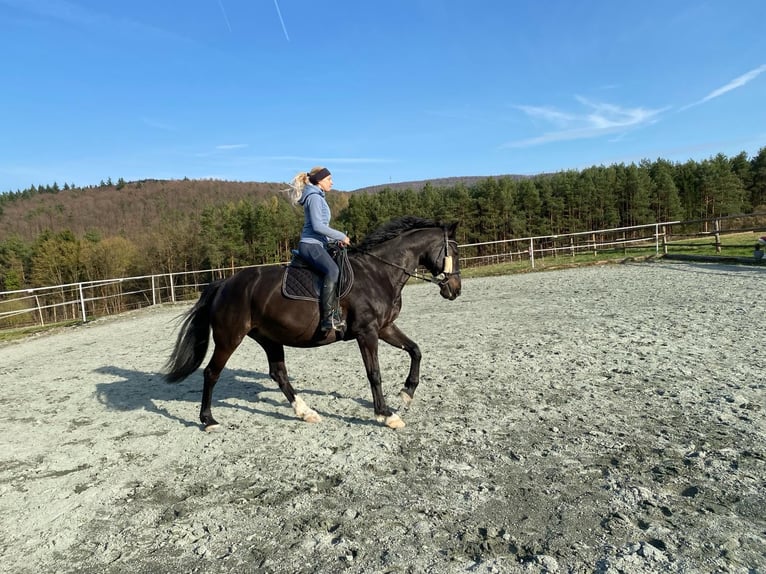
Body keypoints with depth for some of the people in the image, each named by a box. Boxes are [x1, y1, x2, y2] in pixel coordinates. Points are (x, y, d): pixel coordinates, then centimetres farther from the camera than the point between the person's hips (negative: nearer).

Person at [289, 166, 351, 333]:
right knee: (332, 271, -31)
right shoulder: (314, 197, -8)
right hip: (311, 245, -11)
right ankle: (328, 319, -35)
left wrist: (336, 238, 13)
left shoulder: (318, 197, 22)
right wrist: (340, 236, -13)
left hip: (316, 245, 11)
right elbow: (317, 226, -19)